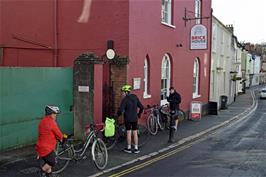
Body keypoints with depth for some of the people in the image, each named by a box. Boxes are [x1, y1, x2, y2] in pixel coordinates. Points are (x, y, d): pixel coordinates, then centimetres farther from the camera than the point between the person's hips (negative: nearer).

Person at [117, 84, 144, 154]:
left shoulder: (125, 99, -13)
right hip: (135, 118, 4)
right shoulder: (135, 97, 3)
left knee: (128, 133, 5)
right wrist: (139, 114, 20)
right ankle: (136, 148, 12)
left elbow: (121, 110, -18)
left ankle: (129, 148, 14)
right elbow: (141, 107, 6)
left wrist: (118, 114, 2)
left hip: (127, 119, -4)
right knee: (135, 133, 9)